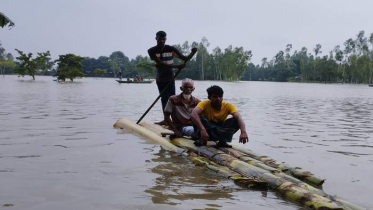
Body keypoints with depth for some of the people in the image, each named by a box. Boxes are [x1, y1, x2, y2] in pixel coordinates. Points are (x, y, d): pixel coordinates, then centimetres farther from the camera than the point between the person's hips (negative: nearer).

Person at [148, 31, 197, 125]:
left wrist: (193, 53, -30)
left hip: (170, 78, -2)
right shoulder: (152, 51, -9)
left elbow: (185, 58, -9)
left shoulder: (170, 49, -9)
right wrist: (176, 66, -33)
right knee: (164, 99, 12)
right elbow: (160, 63, -22)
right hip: (160, 79, 2)